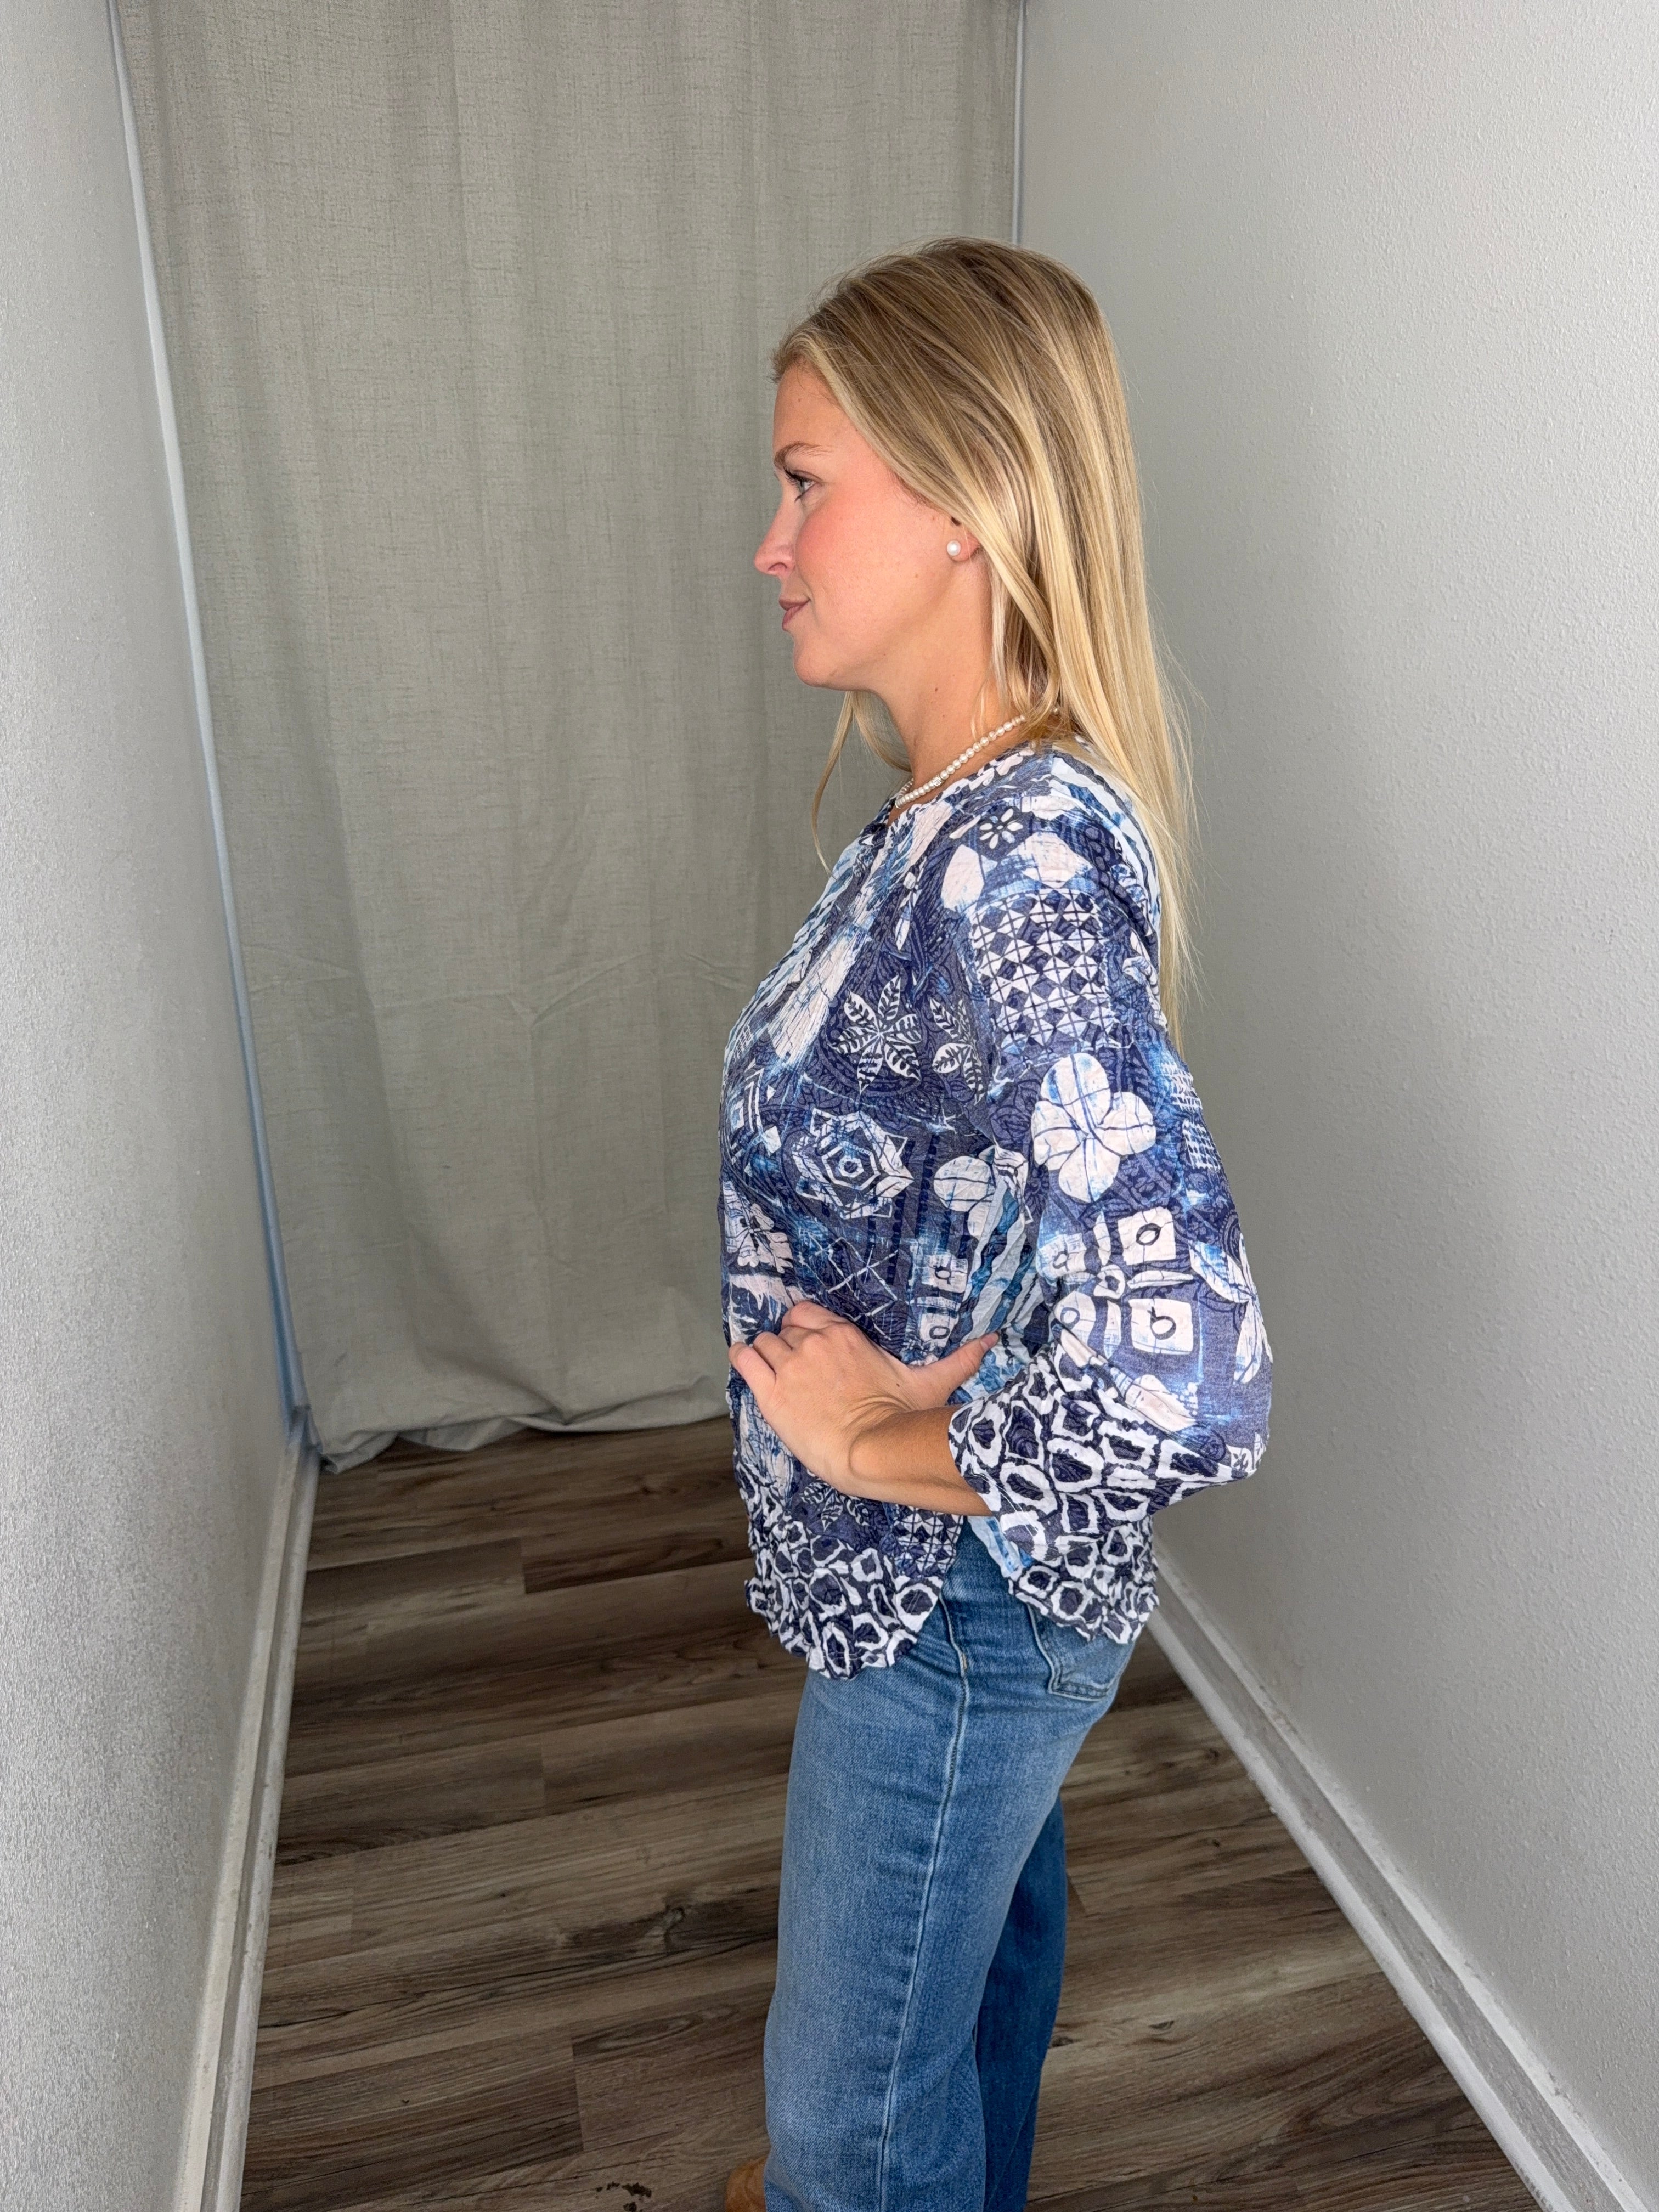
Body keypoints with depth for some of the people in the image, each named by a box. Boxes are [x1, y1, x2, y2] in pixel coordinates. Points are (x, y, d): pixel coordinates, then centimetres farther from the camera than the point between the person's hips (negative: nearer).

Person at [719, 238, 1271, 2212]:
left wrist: (888, 1443, -24)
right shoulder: (975, 810, -2)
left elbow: (1182, 1386, -41)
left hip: (956, 1599, -9)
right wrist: (909, 1370, 1)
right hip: (936, 1569, 9)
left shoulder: (1020, 863, -33)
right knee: (982, 1907, 34)